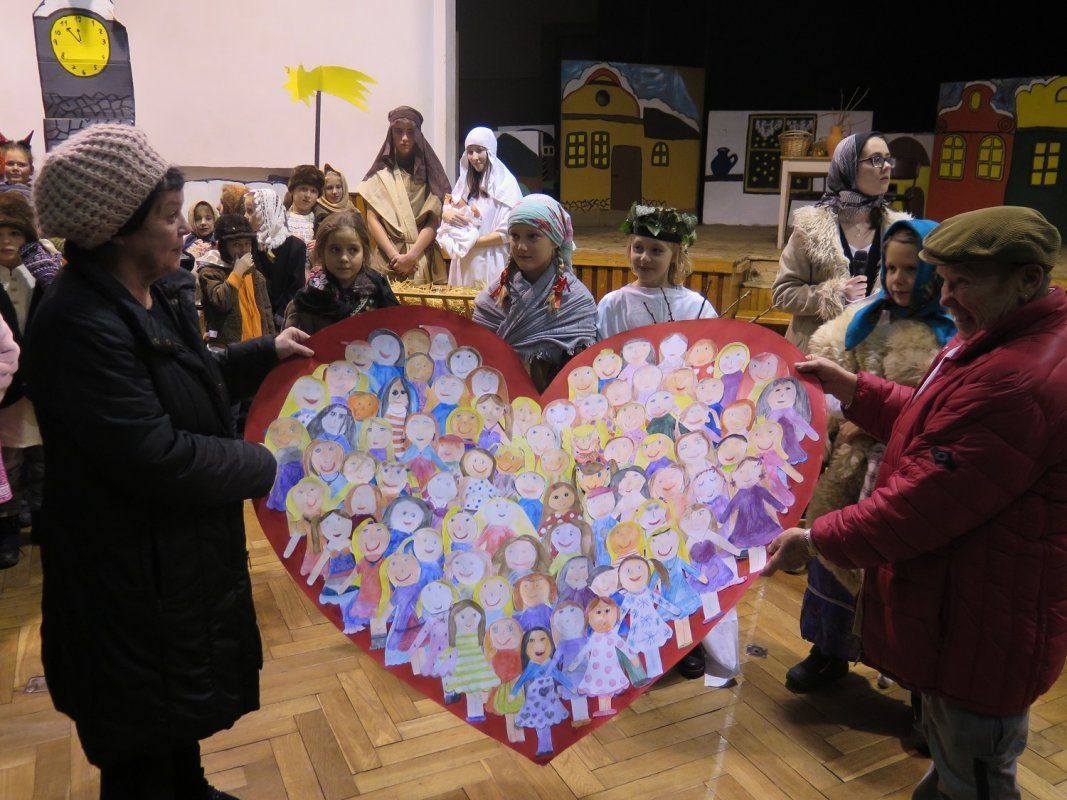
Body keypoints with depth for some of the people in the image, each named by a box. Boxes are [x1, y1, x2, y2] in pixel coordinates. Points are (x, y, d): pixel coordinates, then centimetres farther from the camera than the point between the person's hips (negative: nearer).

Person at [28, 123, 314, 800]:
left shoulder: (158, 294, 1)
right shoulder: (80, 325, -29)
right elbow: (155, 458, -30)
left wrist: (267, 352, 11)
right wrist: (262, 466, -18)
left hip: (185, 543, 10)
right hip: (129, 567, -9)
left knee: (184, 701, 29)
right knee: (143, 745, 13)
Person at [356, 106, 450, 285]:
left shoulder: (429, 171, 8)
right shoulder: (381, 173, 8)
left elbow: (433, 221, 0)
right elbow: (372, 220, 2)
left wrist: (411, 256, -12)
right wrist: (395, 256, -11)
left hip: (423, 258, 0)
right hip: (387, 261, 0)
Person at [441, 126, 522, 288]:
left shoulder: (505, 184, -8)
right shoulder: (465, 181, 12)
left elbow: (507, 233, -13)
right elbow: (448, 211, 17)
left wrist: (472, 242, -13)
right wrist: (448, 214, -6)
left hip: (491, 263, -6)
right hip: (464, 262, 6)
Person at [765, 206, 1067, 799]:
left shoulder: (1019, 384, -31)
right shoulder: (999, 340, 5)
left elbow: (924, 505, -27)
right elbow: (933, 426, 16)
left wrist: (817, 540, -17)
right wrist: (853, 388, 7)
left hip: (985, 626, -11)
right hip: (967, 606, 11)